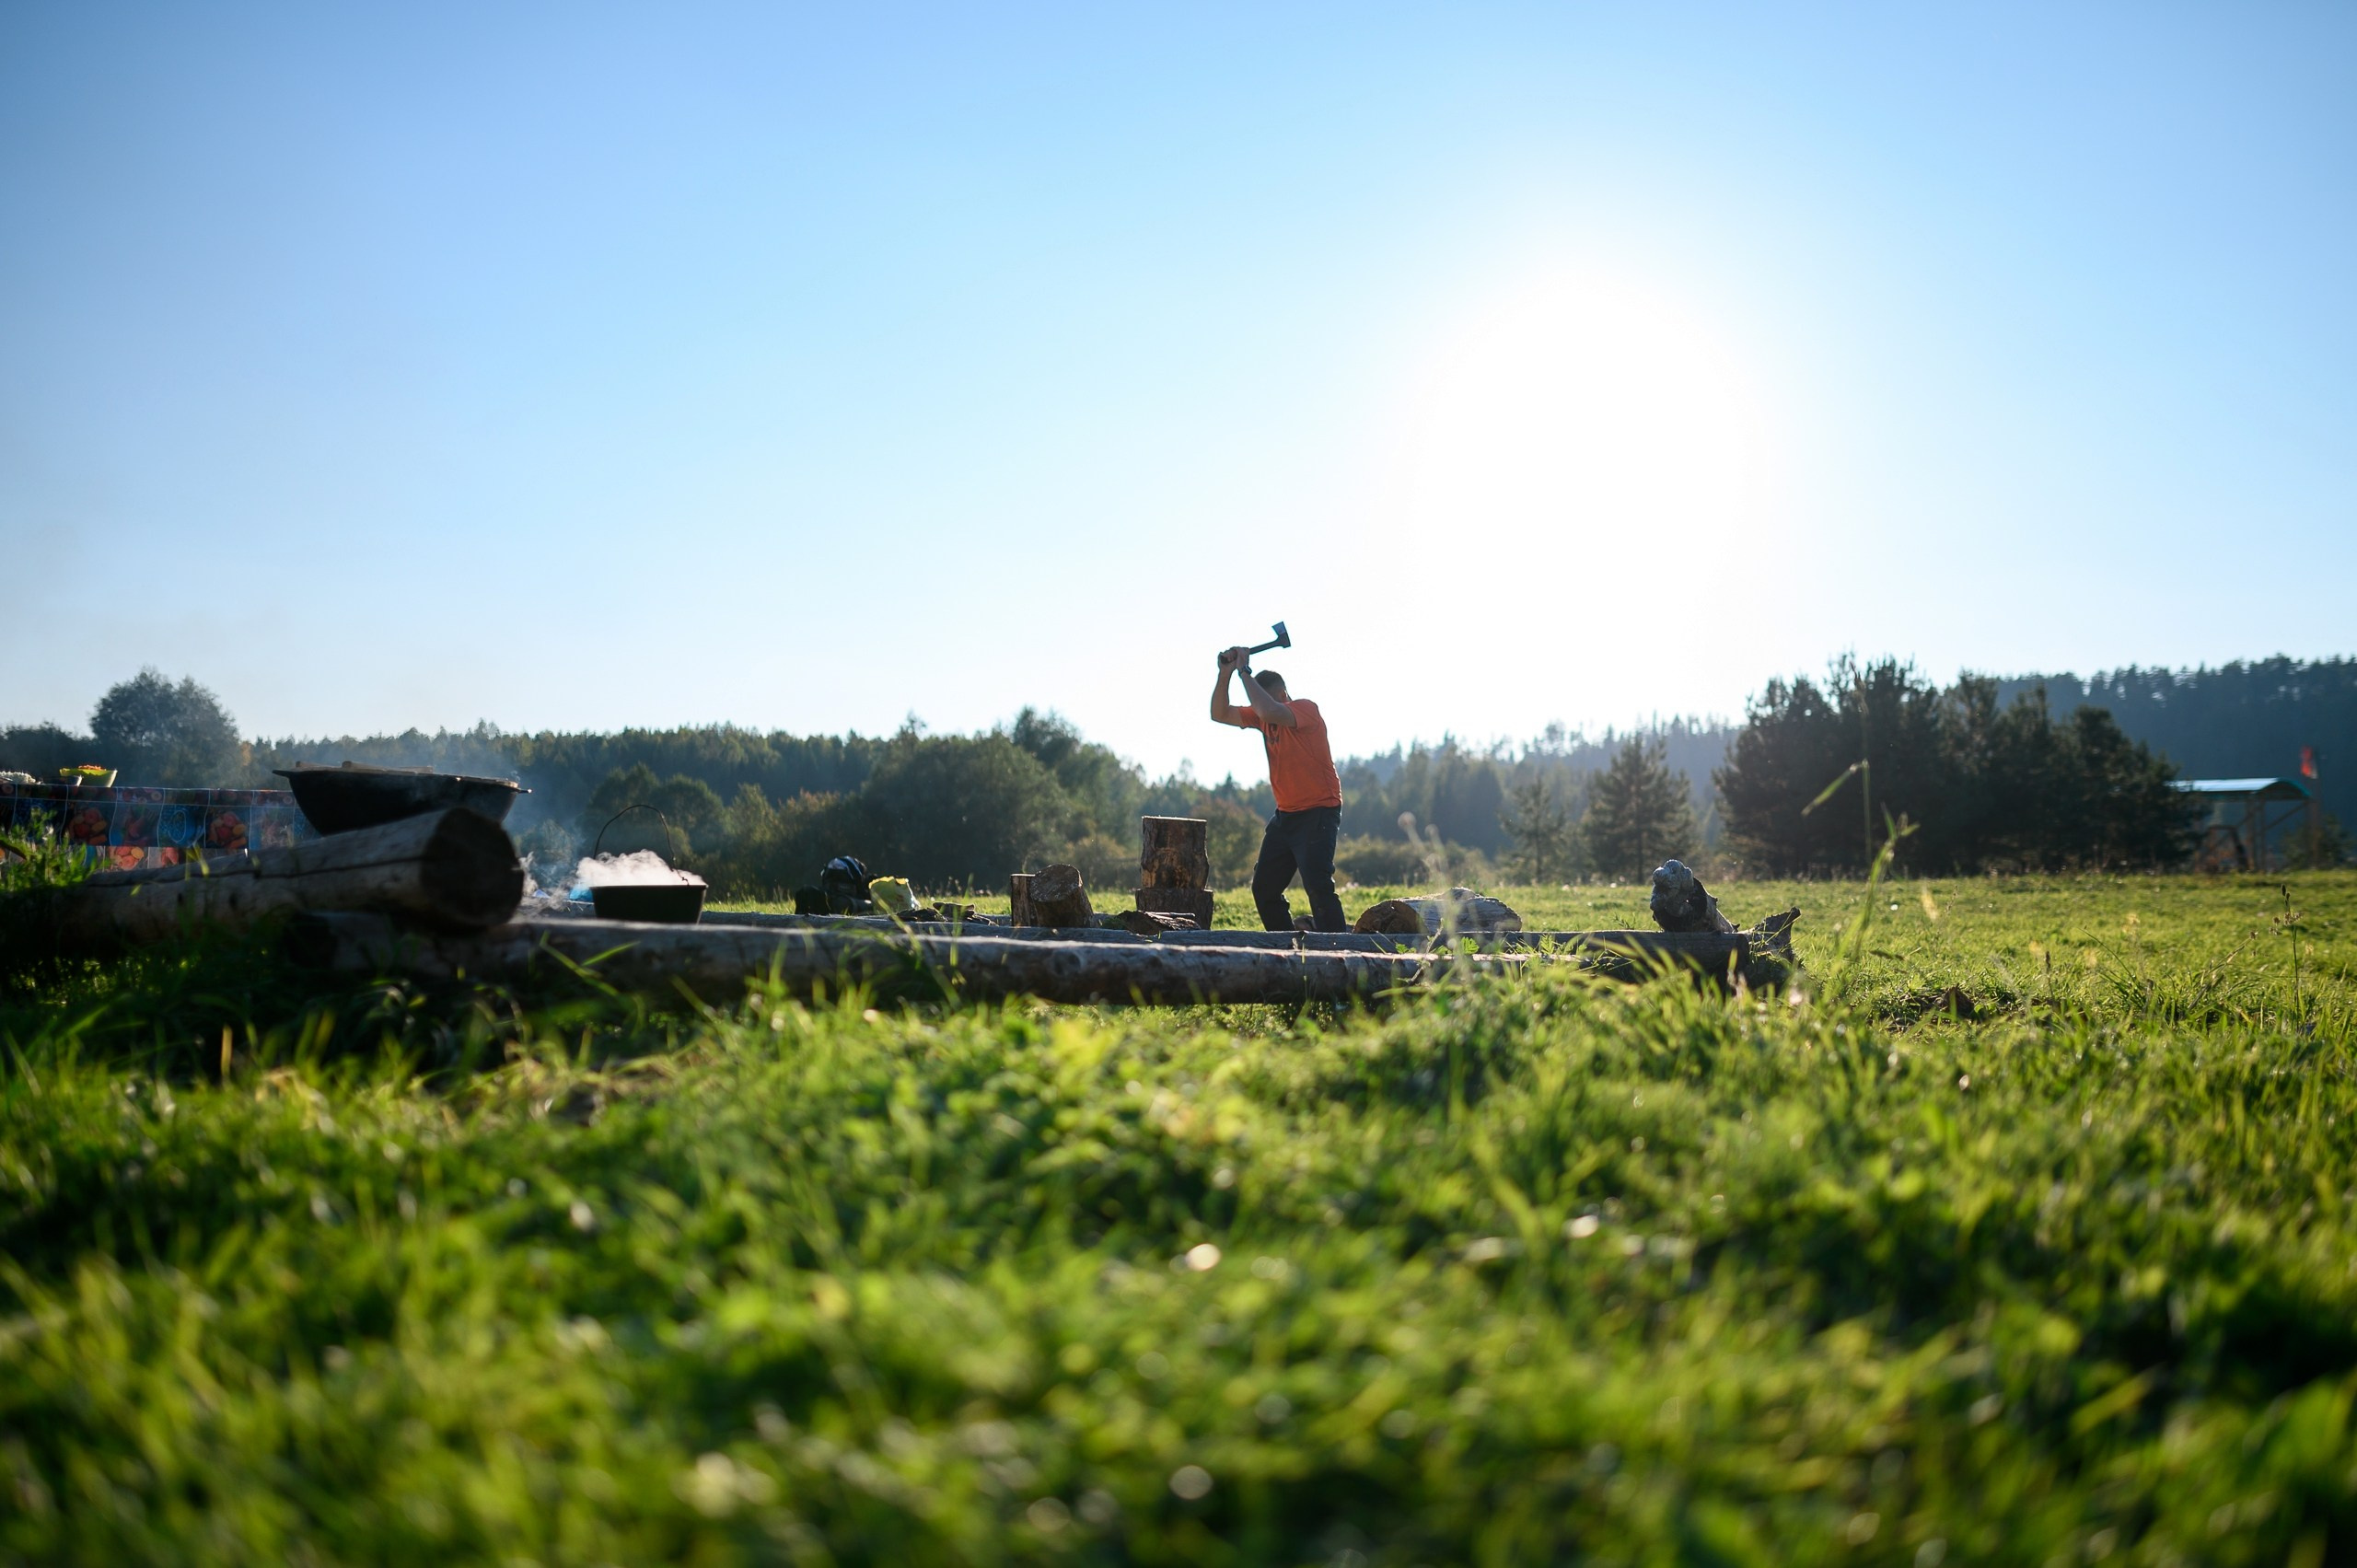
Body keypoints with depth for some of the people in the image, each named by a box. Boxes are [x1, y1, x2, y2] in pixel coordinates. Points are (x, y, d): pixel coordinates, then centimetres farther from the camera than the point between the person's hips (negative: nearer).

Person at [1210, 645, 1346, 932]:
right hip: (1285, 815, 9)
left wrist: (1244, 671, -26)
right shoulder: (1262, 715, 8)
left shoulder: (1306, 708, -15)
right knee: (1264, 889, 10)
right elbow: (1220, 714, 6)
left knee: (1318, 886, -20)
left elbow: (1270, 711, -35)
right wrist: (1225, 674, -9)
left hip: (1318, 813, -9)